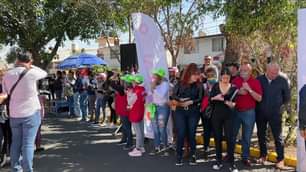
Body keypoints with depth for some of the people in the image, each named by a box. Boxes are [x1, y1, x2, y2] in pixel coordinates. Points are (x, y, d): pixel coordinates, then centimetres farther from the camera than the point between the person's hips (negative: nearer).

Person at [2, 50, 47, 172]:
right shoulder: (31, 73, -10)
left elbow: (5, 93, 10)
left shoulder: (7, 75, 2)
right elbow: (44, 73, 9)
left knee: (16, 142, 15)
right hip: (31, 112, -4)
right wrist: (31, 66, 16)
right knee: (28, 143, -1)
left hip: (14, 114, 4)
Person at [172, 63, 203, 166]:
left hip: (193, 112, 0)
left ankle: (192, 155, 20)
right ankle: (179, 156, 11)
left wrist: (190, 102, -18)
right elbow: (173, 95, -1)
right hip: (180, 112, 0)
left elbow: (200, 99, -7)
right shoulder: (180, 83, 0)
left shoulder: (199, 85, 0)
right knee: (180, 134, -1)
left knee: (191, 134, 6)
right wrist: (180, 99, -18)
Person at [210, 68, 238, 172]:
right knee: (217, 138, 8)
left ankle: (231, 163, 1)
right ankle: (219, 162, 20)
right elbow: (210, 100, 0)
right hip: (216, 115, 2)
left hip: (228, 115, -1)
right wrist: (216, 98, -19)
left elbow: (235, 102, -5)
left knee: (229, 138, -7)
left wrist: (232, 104, -26)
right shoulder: (215, 86, 2)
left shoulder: (233, 88, -1)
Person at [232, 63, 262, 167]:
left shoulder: (255, 82, -3)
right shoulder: (236, 80, 3)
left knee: (247, 137, 7)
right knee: (232, 135, 11)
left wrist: (249, 90, -20)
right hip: (235, 111, 2)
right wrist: (238, 92, -13)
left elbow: (259, 99, -10)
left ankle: (245, 157, 18)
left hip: (249, 112, -2)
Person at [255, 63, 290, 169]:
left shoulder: (282, 80, -7)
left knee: (278, 136, 3)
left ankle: (280, 159, 12)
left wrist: (280, 106, 9)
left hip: (275, 113, -2)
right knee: (261, 134, 11)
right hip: (260, 112, 2)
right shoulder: (259, 79, -5)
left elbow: (287, 96, 5)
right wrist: (258, 106, 6)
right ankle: (263, 155, 27)